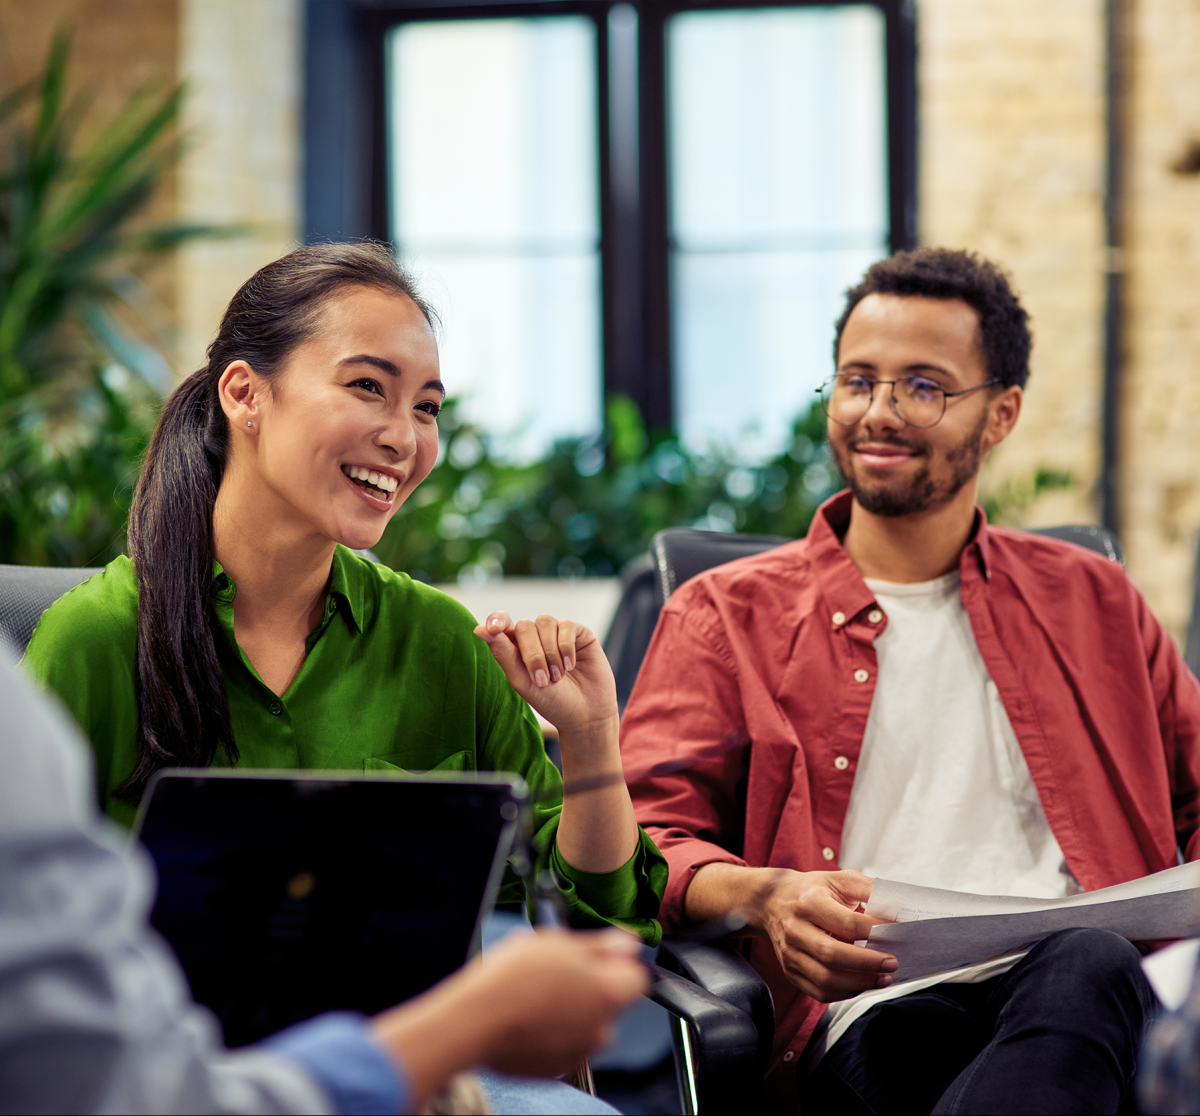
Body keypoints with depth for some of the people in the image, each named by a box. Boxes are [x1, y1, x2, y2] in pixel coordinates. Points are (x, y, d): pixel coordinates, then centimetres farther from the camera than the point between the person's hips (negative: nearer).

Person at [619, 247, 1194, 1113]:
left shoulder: (1093, 604, 25)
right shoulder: (728, 615, 18)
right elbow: (643, 838, 8)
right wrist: (763, 898, -16)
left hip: (1083, 978, 3)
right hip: (874, 1008, -3)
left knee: (1087, 971, -36)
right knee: (904, 1038, -40)